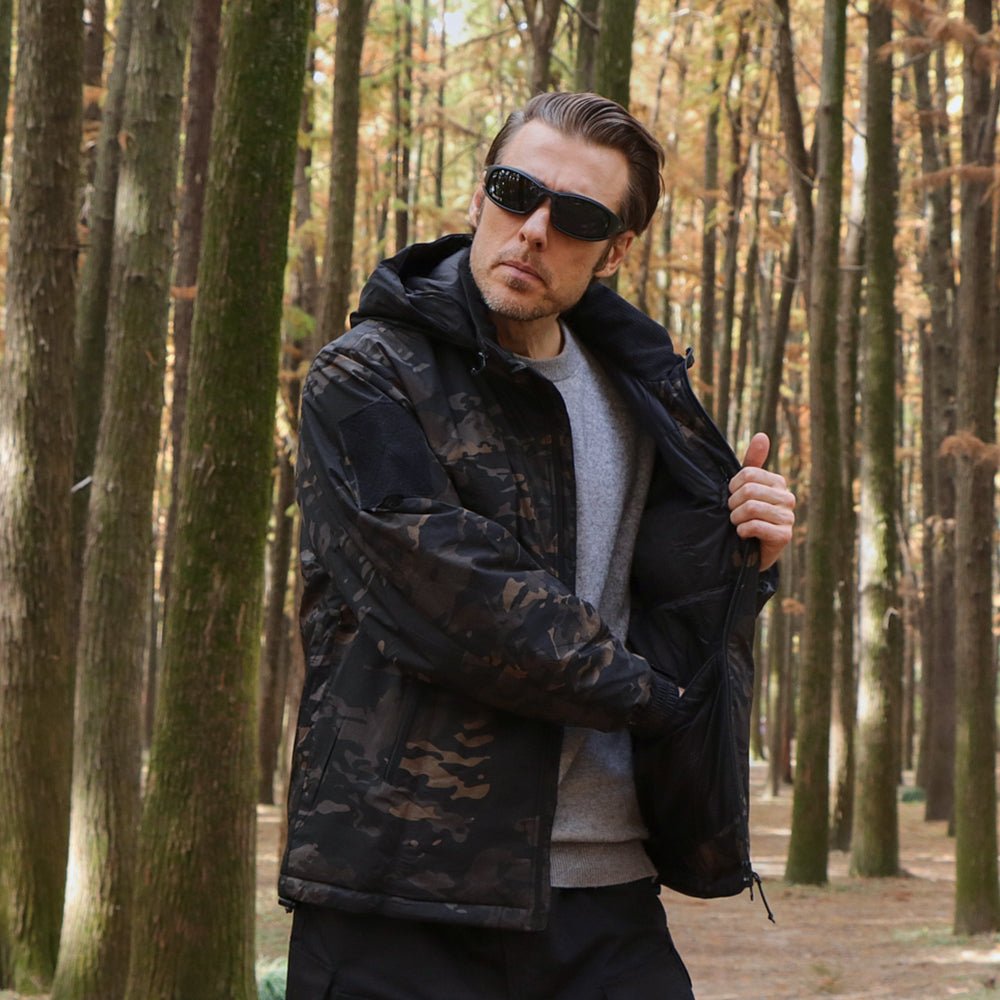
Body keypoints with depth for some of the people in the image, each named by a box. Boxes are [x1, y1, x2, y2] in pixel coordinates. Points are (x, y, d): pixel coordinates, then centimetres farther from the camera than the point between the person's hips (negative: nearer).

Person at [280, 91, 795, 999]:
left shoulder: (639, 391, 15)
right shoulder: (365, 380, -5)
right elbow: (451, 601, -16)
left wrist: (743, 563, -2)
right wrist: (652, 692, -7)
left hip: (610, 897, 5)